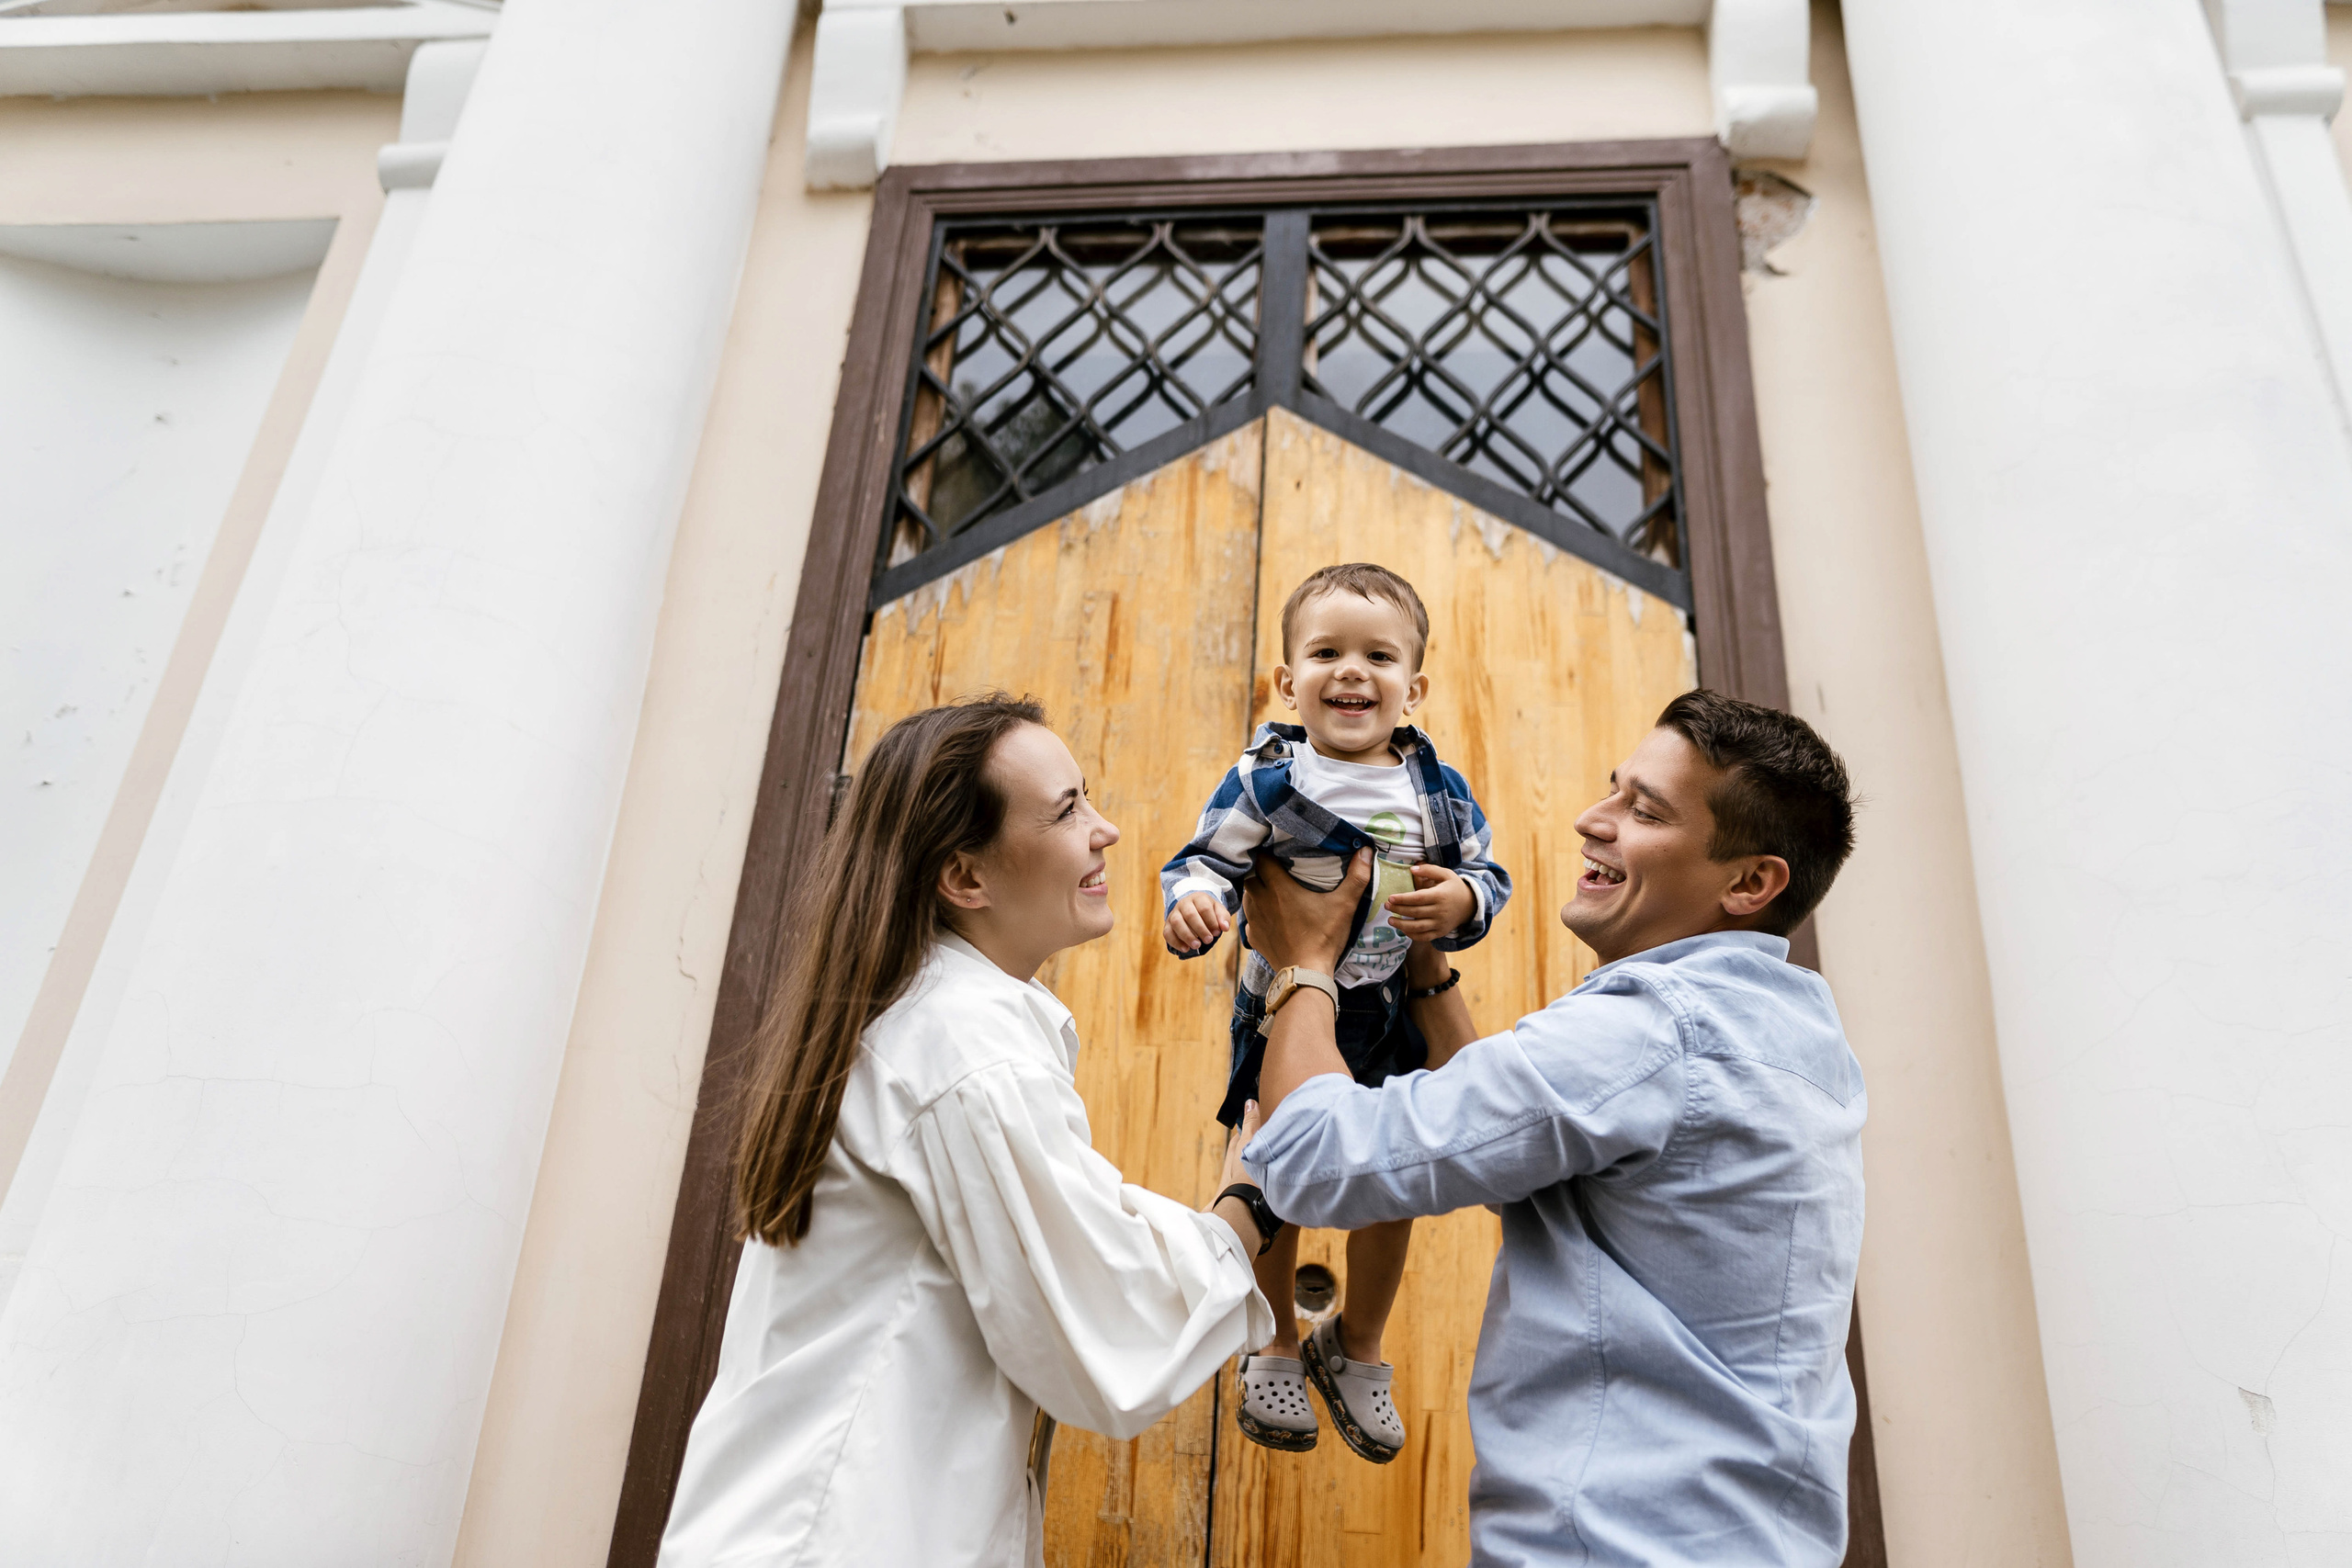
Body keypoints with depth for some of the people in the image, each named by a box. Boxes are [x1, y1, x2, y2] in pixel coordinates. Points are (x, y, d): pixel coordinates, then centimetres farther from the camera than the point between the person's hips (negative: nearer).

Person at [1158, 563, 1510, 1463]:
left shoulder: (1439, 791, -5)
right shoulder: (1266, 781, -15)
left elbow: (1489, 875, 4)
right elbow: (1207, 860, -12)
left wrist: (1462, 901, -18)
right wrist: (1194, 904, -34)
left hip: (1396, 1024, 3)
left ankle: (1357, 1349, 41)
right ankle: (1277, 1347, 38)